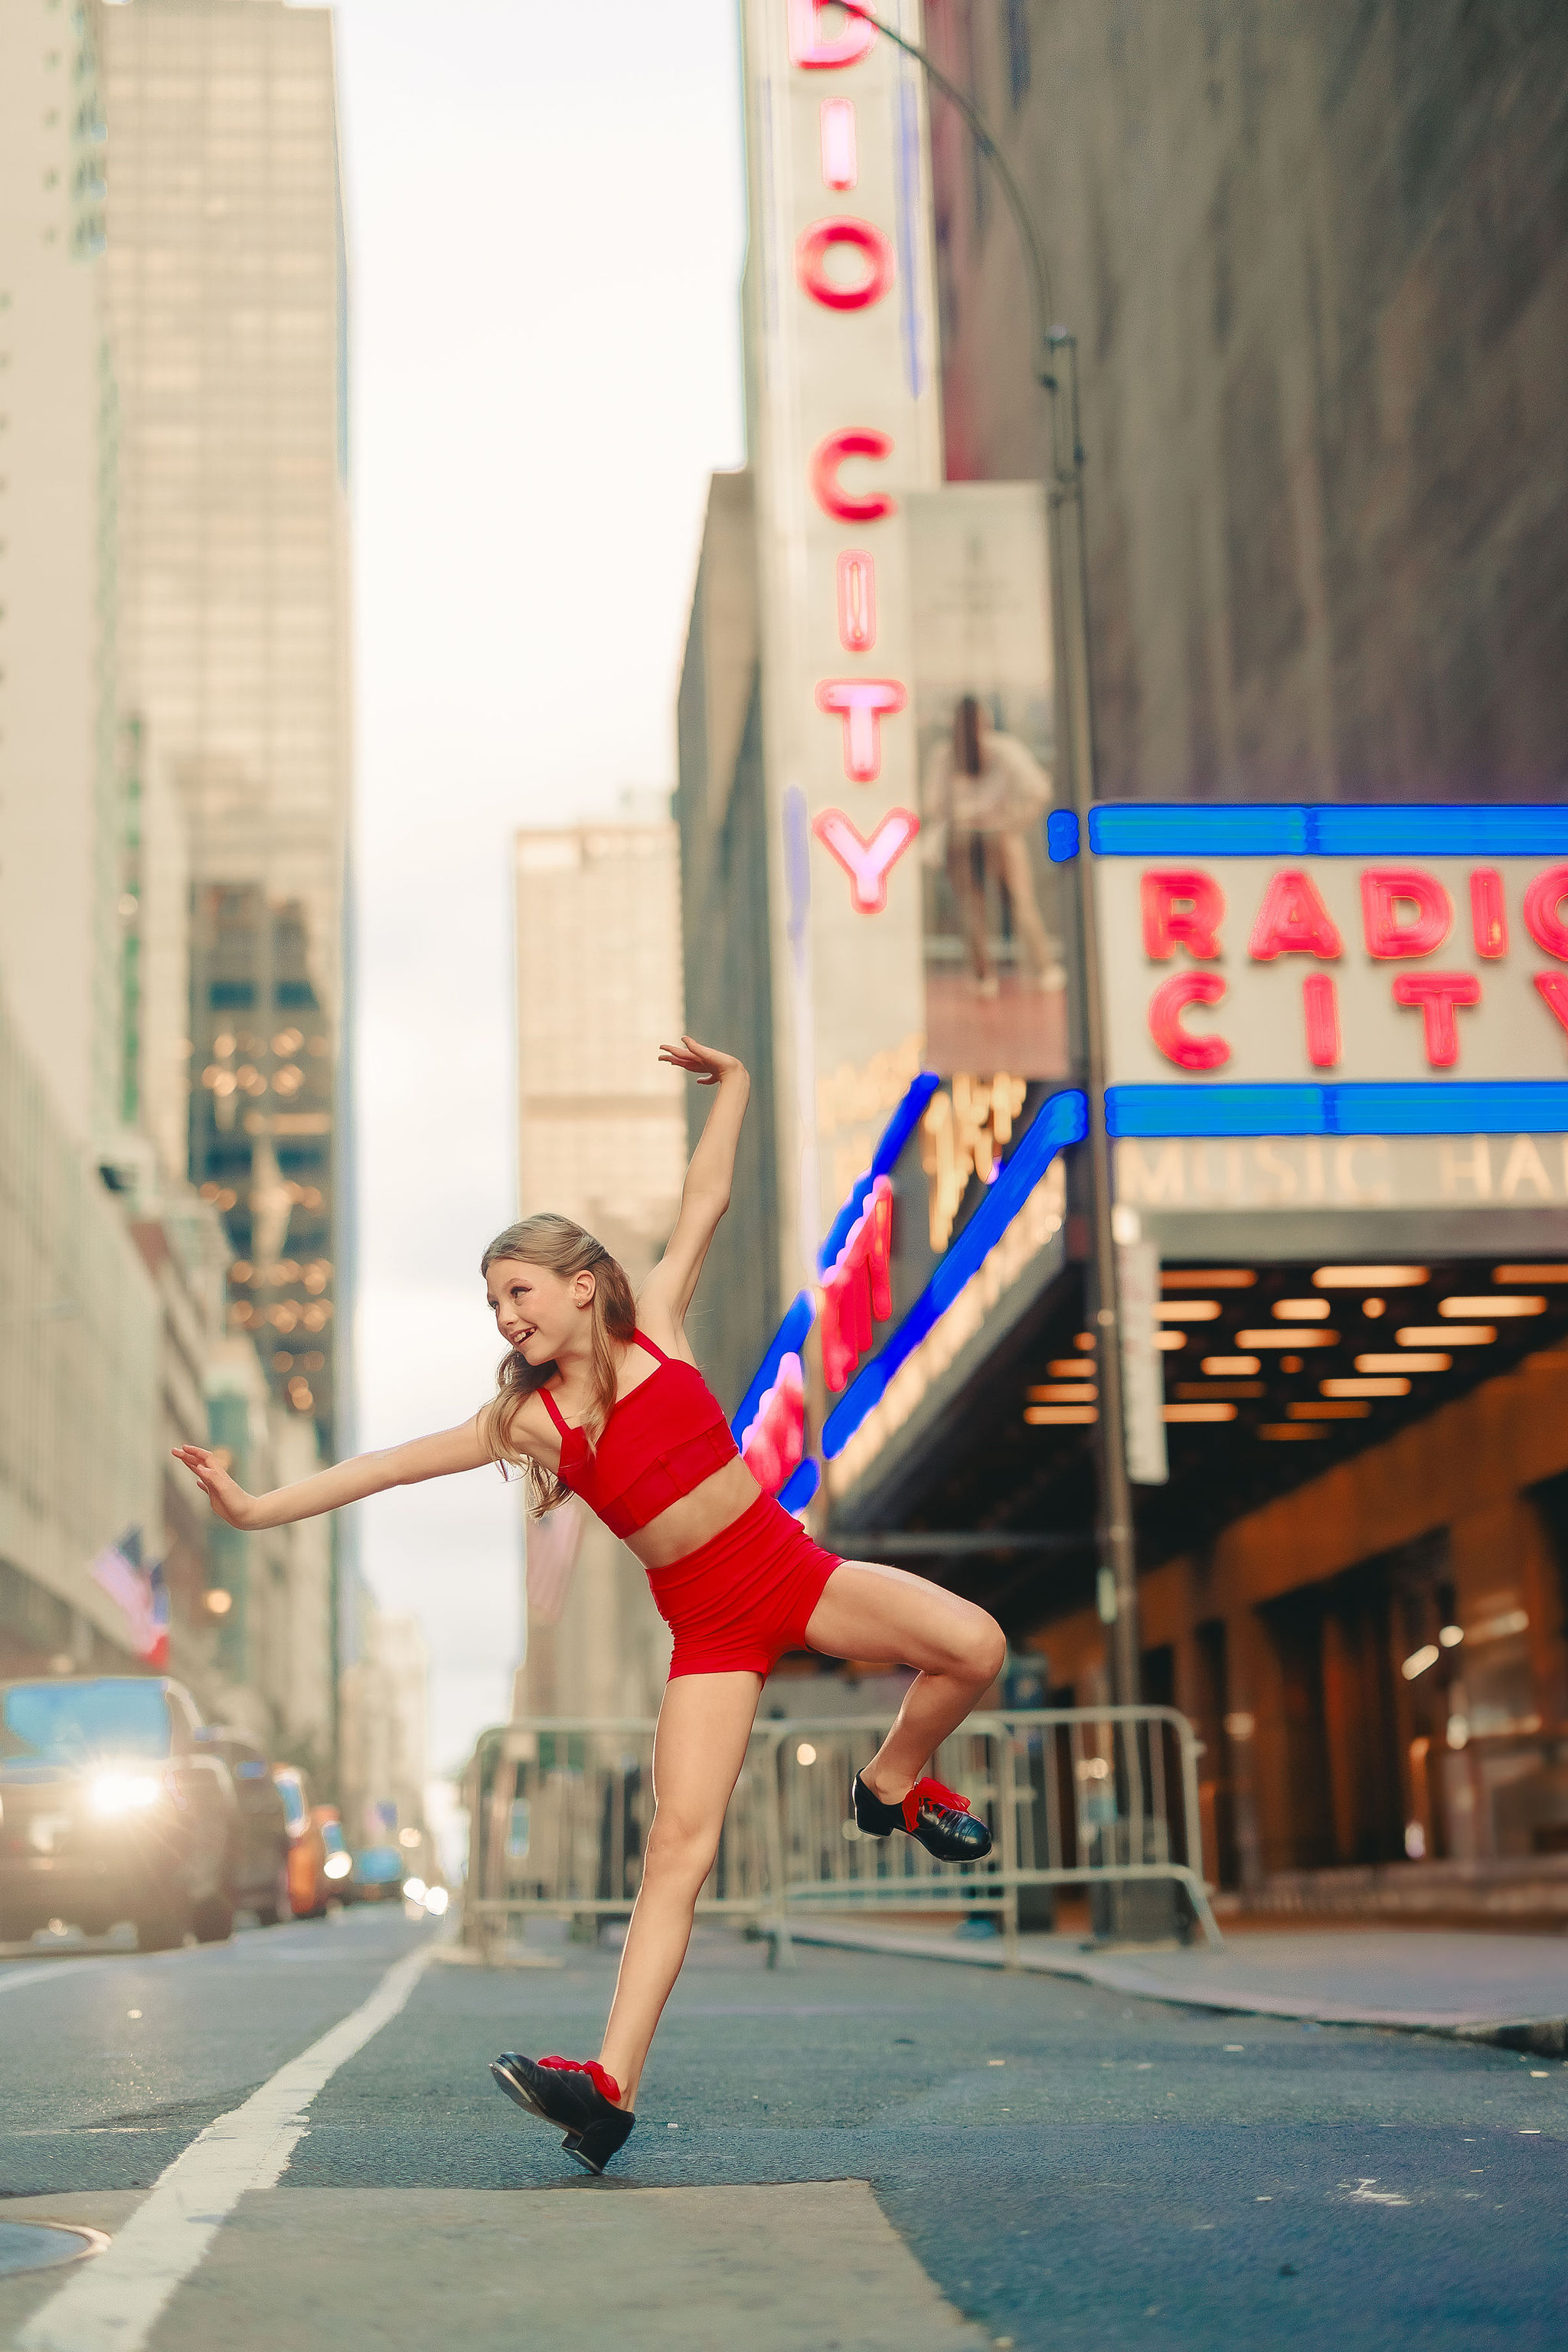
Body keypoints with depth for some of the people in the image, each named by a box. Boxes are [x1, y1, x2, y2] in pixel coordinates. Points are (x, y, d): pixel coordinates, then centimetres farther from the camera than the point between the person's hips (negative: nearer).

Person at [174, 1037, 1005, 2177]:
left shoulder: (655, 1328, 1)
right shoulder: (526, 1420, 0)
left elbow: (705, 1205, 5)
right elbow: (394, 1464, -5)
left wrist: (732, 1087, 3)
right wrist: (260, 1507, -11)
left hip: (792, 1567, 1)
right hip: (708, 1627, -1)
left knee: (974, 1646, -21)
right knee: (678, 1842, -13)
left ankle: (895, 1786, 8)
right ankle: (612, 2081, -17)